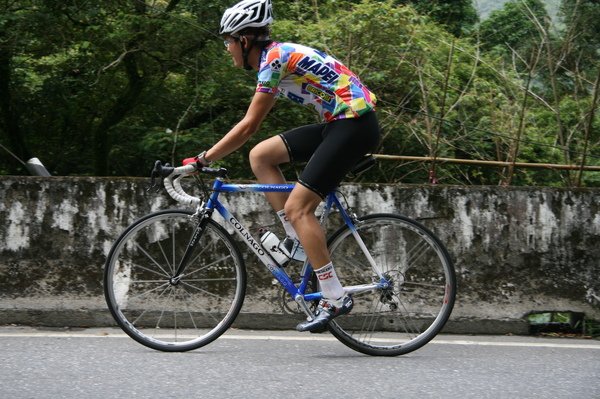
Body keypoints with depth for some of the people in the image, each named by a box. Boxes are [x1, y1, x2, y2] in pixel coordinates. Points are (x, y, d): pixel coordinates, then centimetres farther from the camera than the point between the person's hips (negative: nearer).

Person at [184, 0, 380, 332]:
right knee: (260, 156, 8)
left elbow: (248, 126, -14)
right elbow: (251, 126, 20)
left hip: (354, 124, -9)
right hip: (338, 123, 9)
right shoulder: (278, 56, 15)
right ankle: (300, 240, 7)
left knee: (297, 207, -12)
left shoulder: (274, 59, -13)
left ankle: (335, 299, -12)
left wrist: (202, 160, -9)